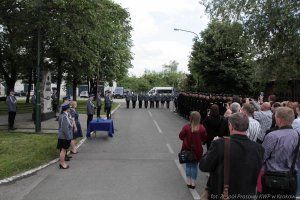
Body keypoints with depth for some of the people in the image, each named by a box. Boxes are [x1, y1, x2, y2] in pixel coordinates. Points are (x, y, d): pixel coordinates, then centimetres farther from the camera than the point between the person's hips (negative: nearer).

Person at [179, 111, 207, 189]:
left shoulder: (186, 127, -17)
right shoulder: (202, 128, -14)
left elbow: (181, 136, -7)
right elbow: (204, 139, -2)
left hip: (187, 149, 0)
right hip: (197, 150, 0)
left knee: (188, 165, 16)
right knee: (194, 166, 12)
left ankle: (189, 182, 21)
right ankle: (193, 183, 17)